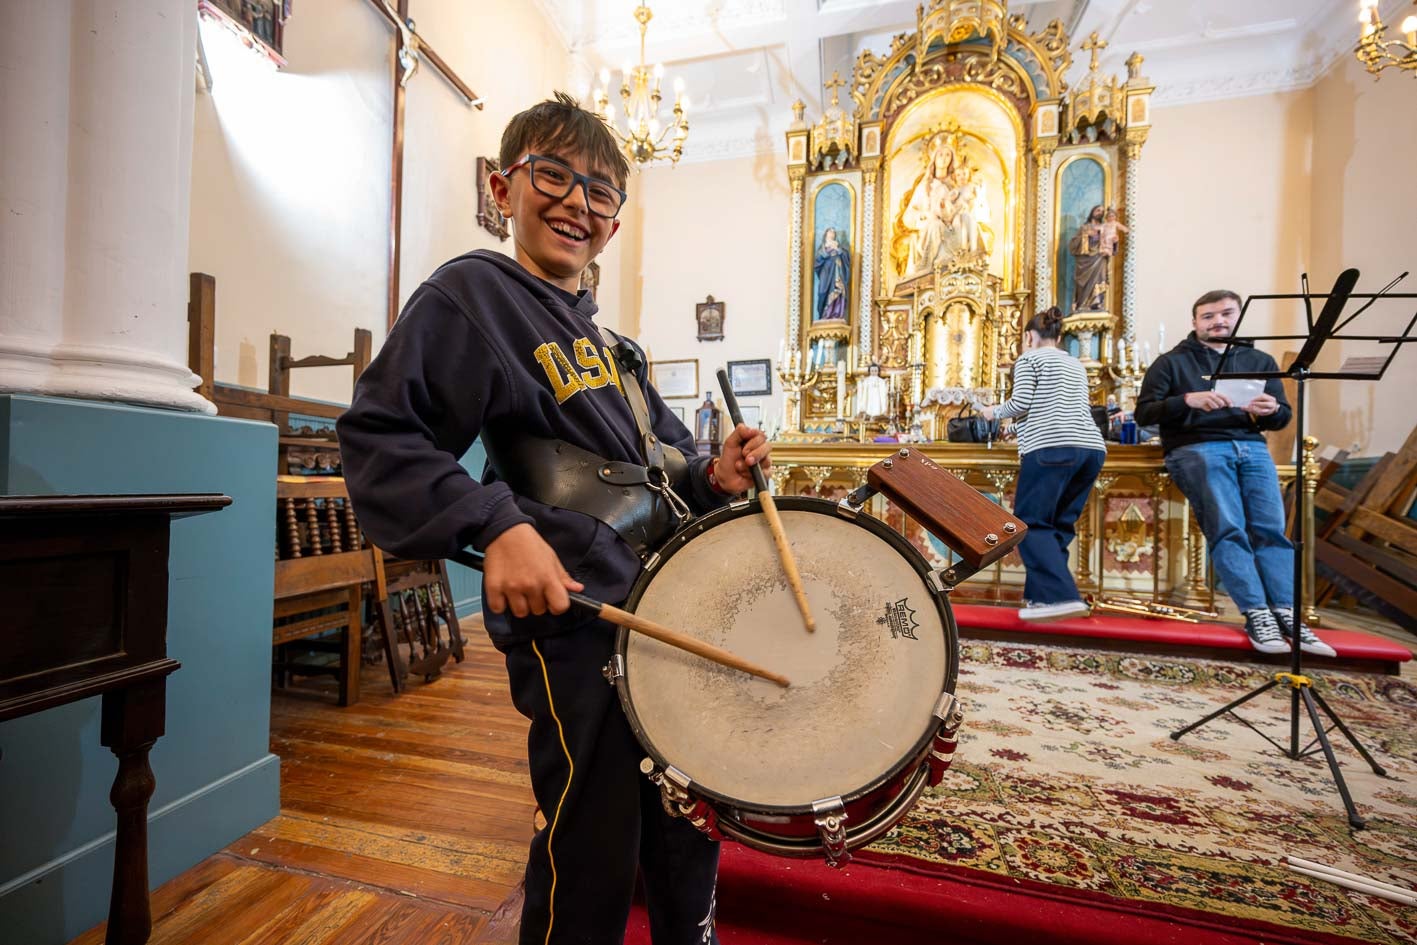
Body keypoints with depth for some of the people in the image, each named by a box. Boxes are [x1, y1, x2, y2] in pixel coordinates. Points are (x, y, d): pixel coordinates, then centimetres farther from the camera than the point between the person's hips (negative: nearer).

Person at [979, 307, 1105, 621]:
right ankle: (1043, 595, 8)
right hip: (1091, 448, 8)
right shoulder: (1076, 365, 27)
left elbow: (1021, 403, -5)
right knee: (1058, 525, 10)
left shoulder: (1029, 358, 7)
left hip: (1052, 448, -7)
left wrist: (993, 412, 14)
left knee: (1031, 524, -7)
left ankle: (1061, 597, -19)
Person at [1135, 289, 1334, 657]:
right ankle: (1256, 614, -23)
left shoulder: (1260, 361, 24)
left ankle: (1285, 614, -19)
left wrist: (1270, 411, -7)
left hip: (1251, 447, 4)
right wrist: (1189, 399, -18)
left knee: (1271, 527, -16)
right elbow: (1143, 412, -1)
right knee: (1228, 527, -21)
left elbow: (1282, 416, 17)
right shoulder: (1172, 361, 11)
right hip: (1194, 447, -4)